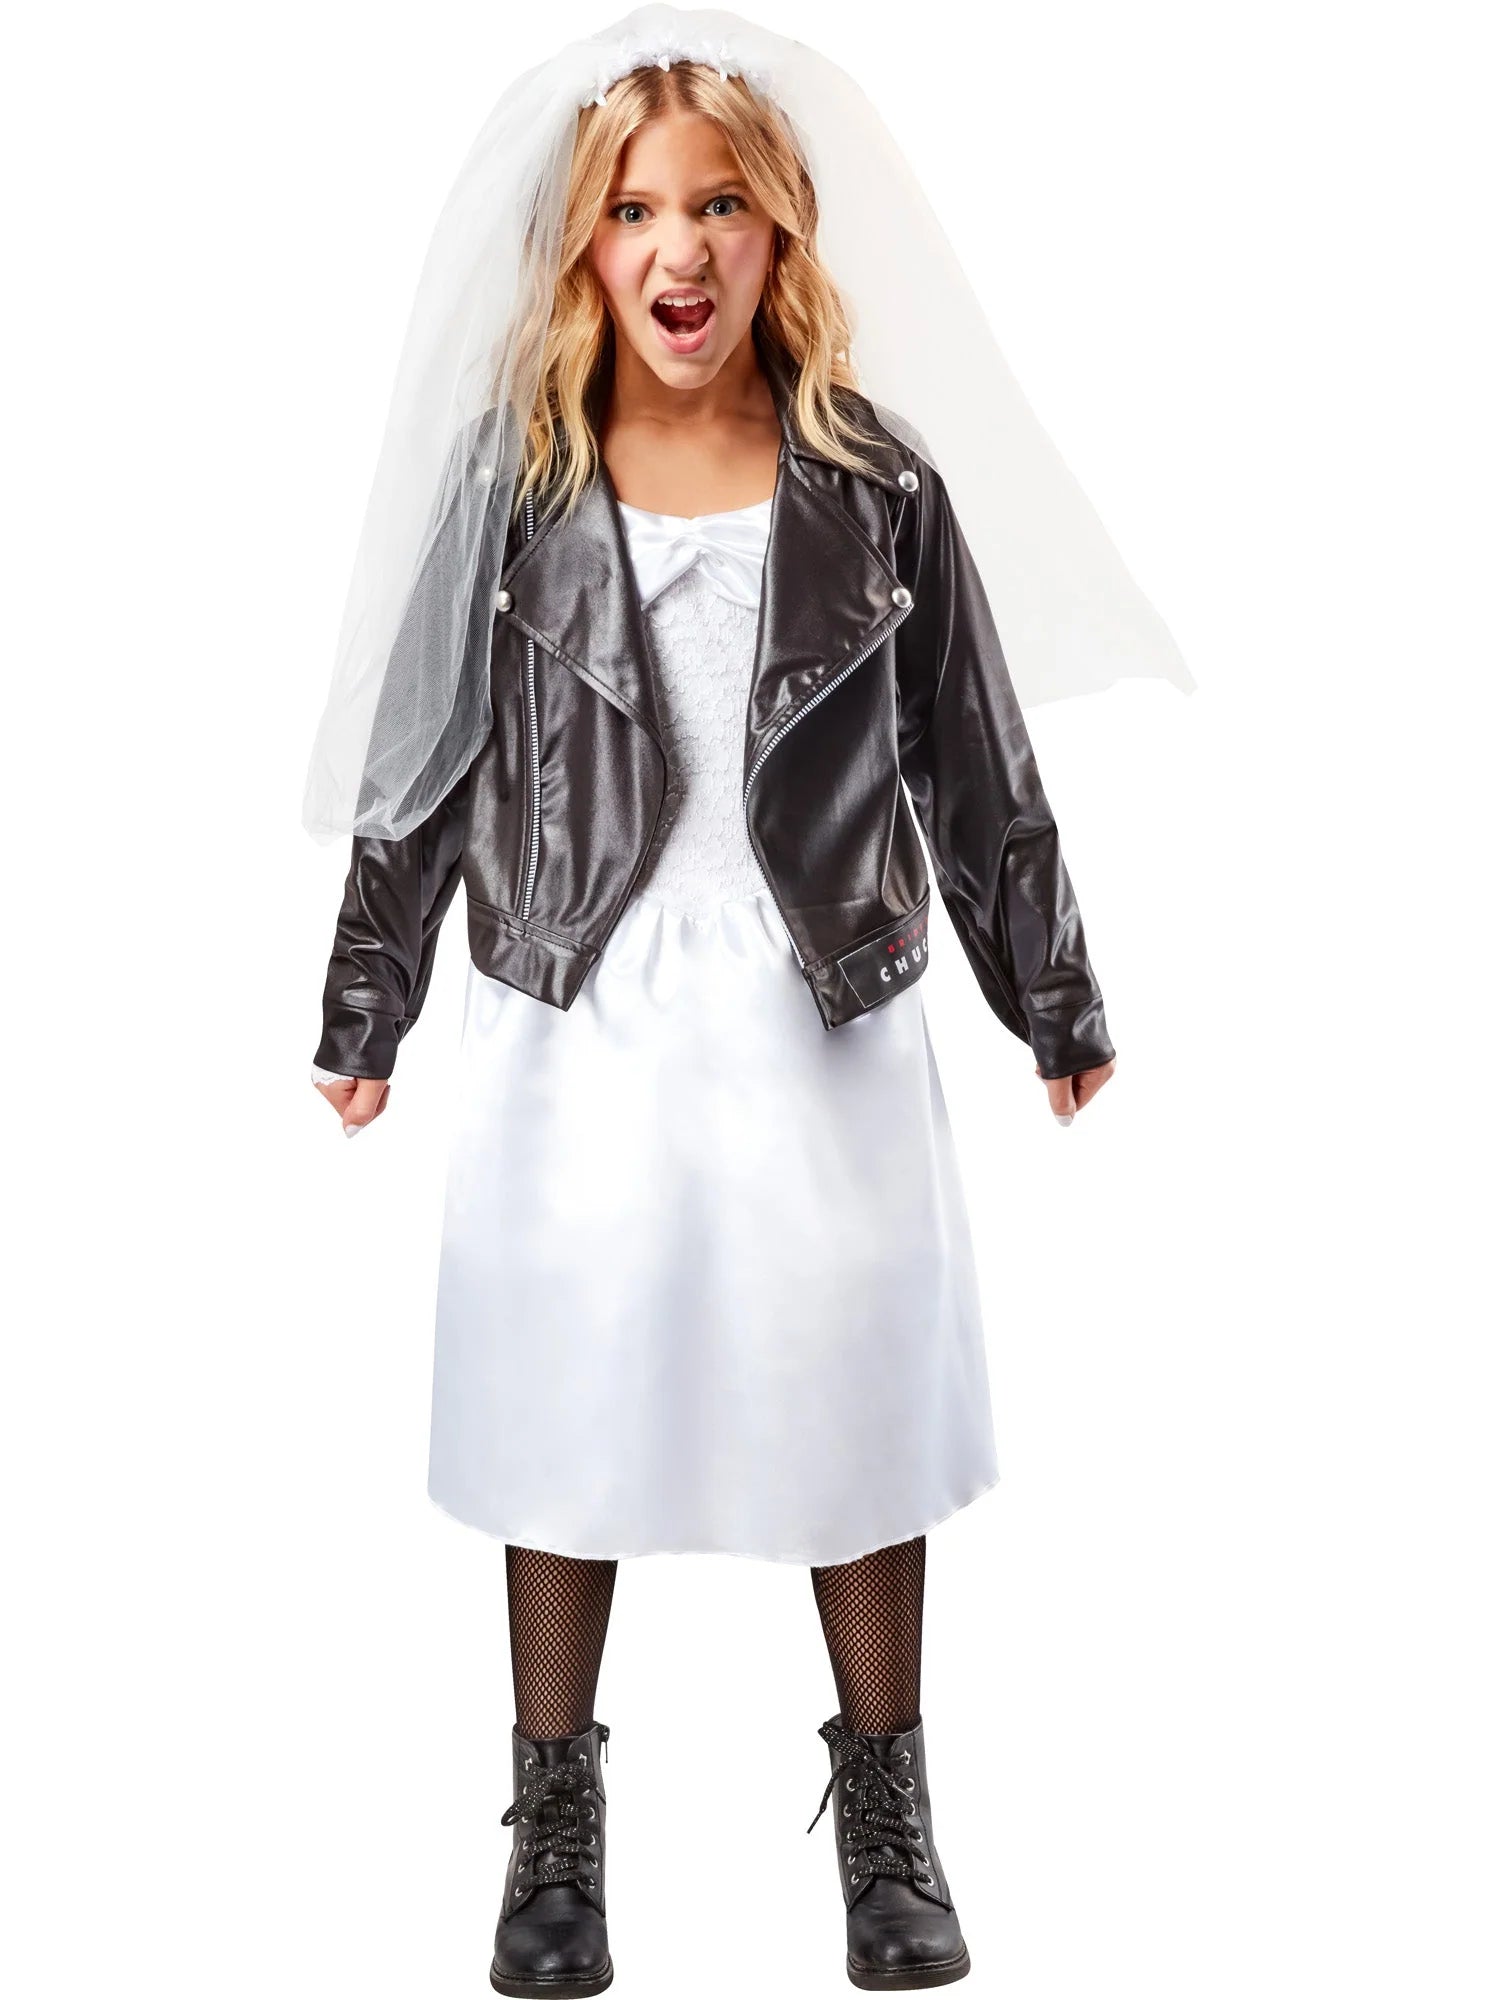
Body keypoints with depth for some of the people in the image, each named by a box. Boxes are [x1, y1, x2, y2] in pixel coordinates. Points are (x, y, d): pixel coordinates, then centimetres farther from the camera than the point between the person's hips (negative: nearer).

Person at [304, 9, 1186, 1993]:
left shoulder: (874, 486, -3)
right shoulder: (516, 480, -3)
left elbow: (978, 771, 4)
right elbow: (422, 770, 3)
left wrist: (1056, 1006, 8)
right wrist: (362, 1018, 5)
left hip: (824, 1026, 0)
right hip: (580, 1028, 0)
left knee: (859, 1407, 10)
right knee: (565, 1412, 10)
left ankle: (885, 1811, 31)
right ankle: (558, 1819, 30)